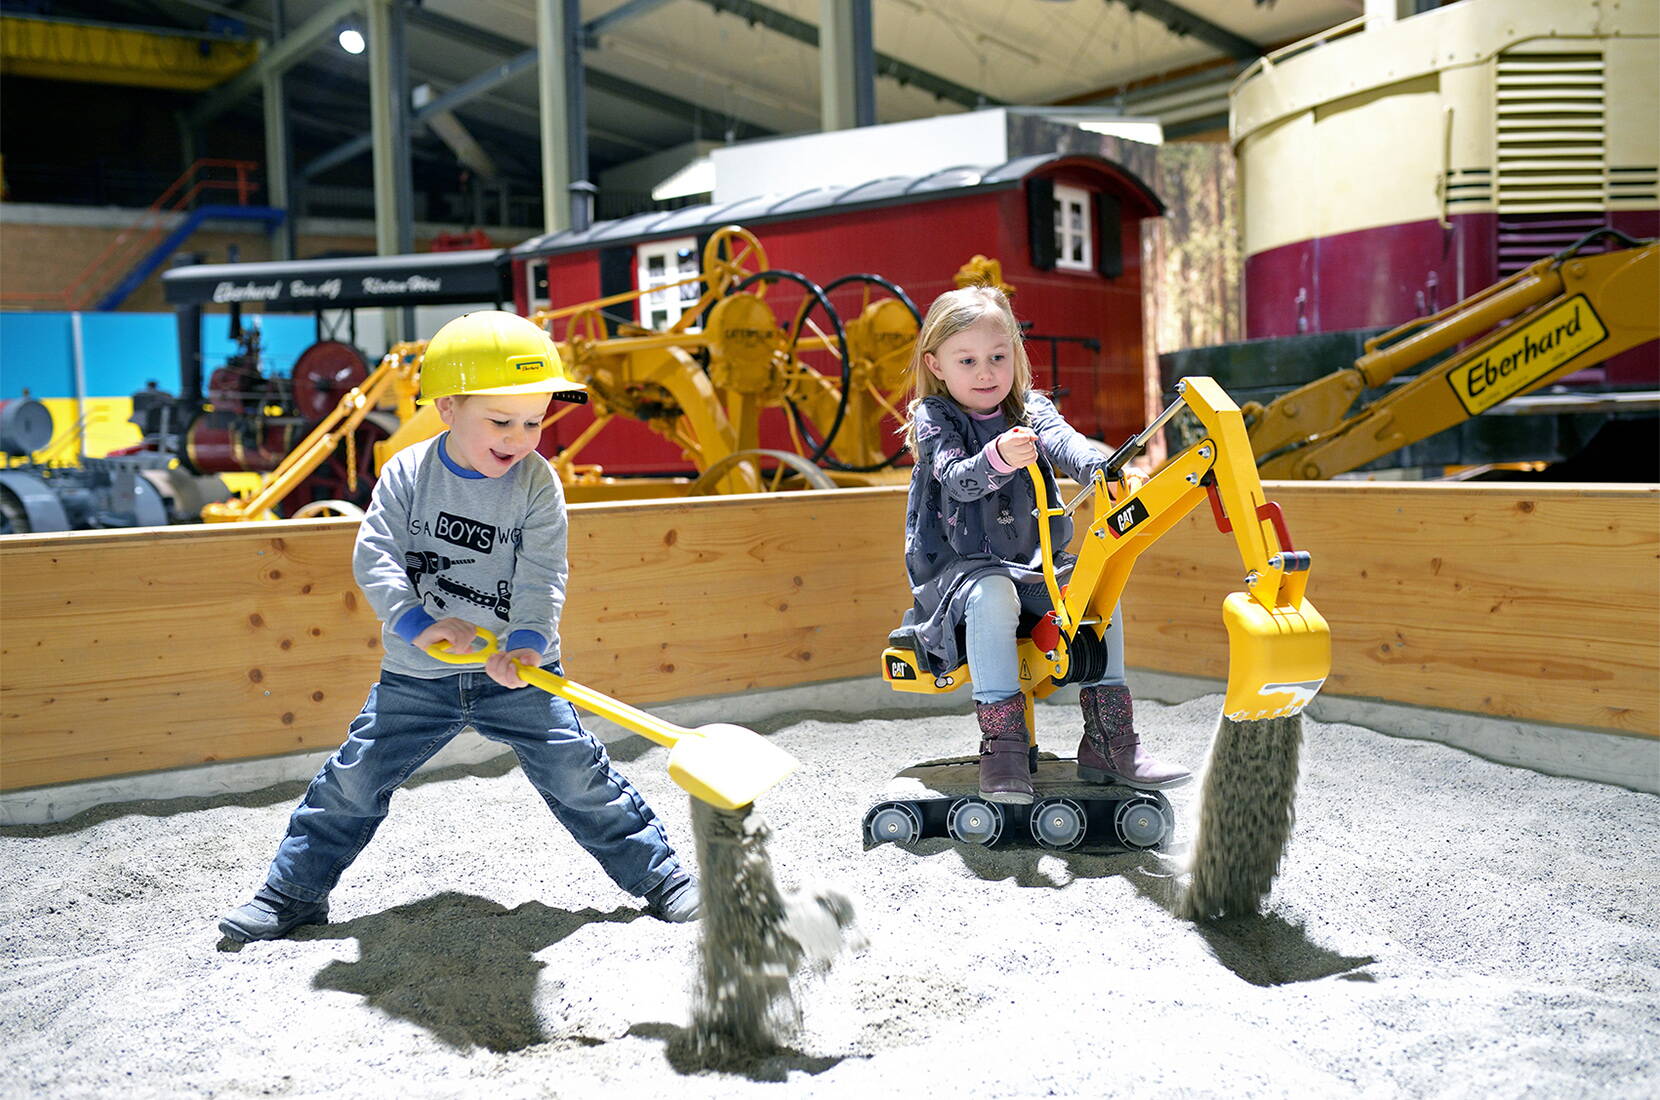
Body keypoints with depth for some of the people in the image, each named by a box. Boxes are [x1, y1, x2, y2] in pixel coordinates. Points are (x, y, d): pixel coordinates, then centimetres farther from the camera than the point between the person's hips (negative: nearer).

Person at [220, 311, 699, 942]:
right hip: (417, 676, 1)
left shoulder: (537, 484, -7)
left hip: (516, 673, -1)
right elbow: (374, 556, -9)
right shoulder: (407, 472, -5)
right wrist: (418, 623, -22)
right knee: (354, 779, 5)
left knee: (577, 774, -5)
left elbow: (541, 576, -12)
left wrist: (527, 641, -28)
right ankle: (294, 892, 25)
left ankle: (658, 874, 10)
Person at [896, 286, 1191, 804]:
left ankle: (1109, 741, -10)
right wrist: (997, 459, -45)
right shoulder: (933, 418, -2)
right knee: (993, 593, -35)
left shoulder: (1030, 410, 7)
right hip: (958, 568, -4)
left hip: (1031, 565, 4)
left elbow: (1063, 440, -16)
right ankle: (1001, 741, -31)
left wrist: (1103, 470, -39)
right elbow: (957, 478, -22)